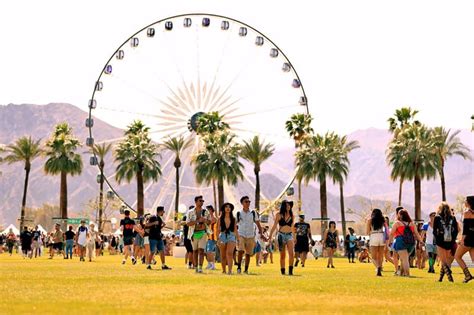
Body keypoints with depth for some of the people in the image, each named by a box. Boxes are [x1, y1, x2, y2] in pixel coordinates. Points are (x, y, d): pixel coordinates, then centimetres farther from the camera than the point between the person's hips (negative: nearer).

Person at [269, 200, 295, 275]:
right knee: (282, 255, 4)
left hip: (289, 235, 1)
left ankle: (290, 270, -17)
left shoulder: (291, 215, 9)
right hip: (281, 235, -1)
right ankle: (282, 271, 12)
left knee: (291, 253, -18)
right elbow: (274, 226, 3)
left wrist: (294, 238, 22)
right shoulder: (279, 215, 1)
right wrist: (270, 236, -3)